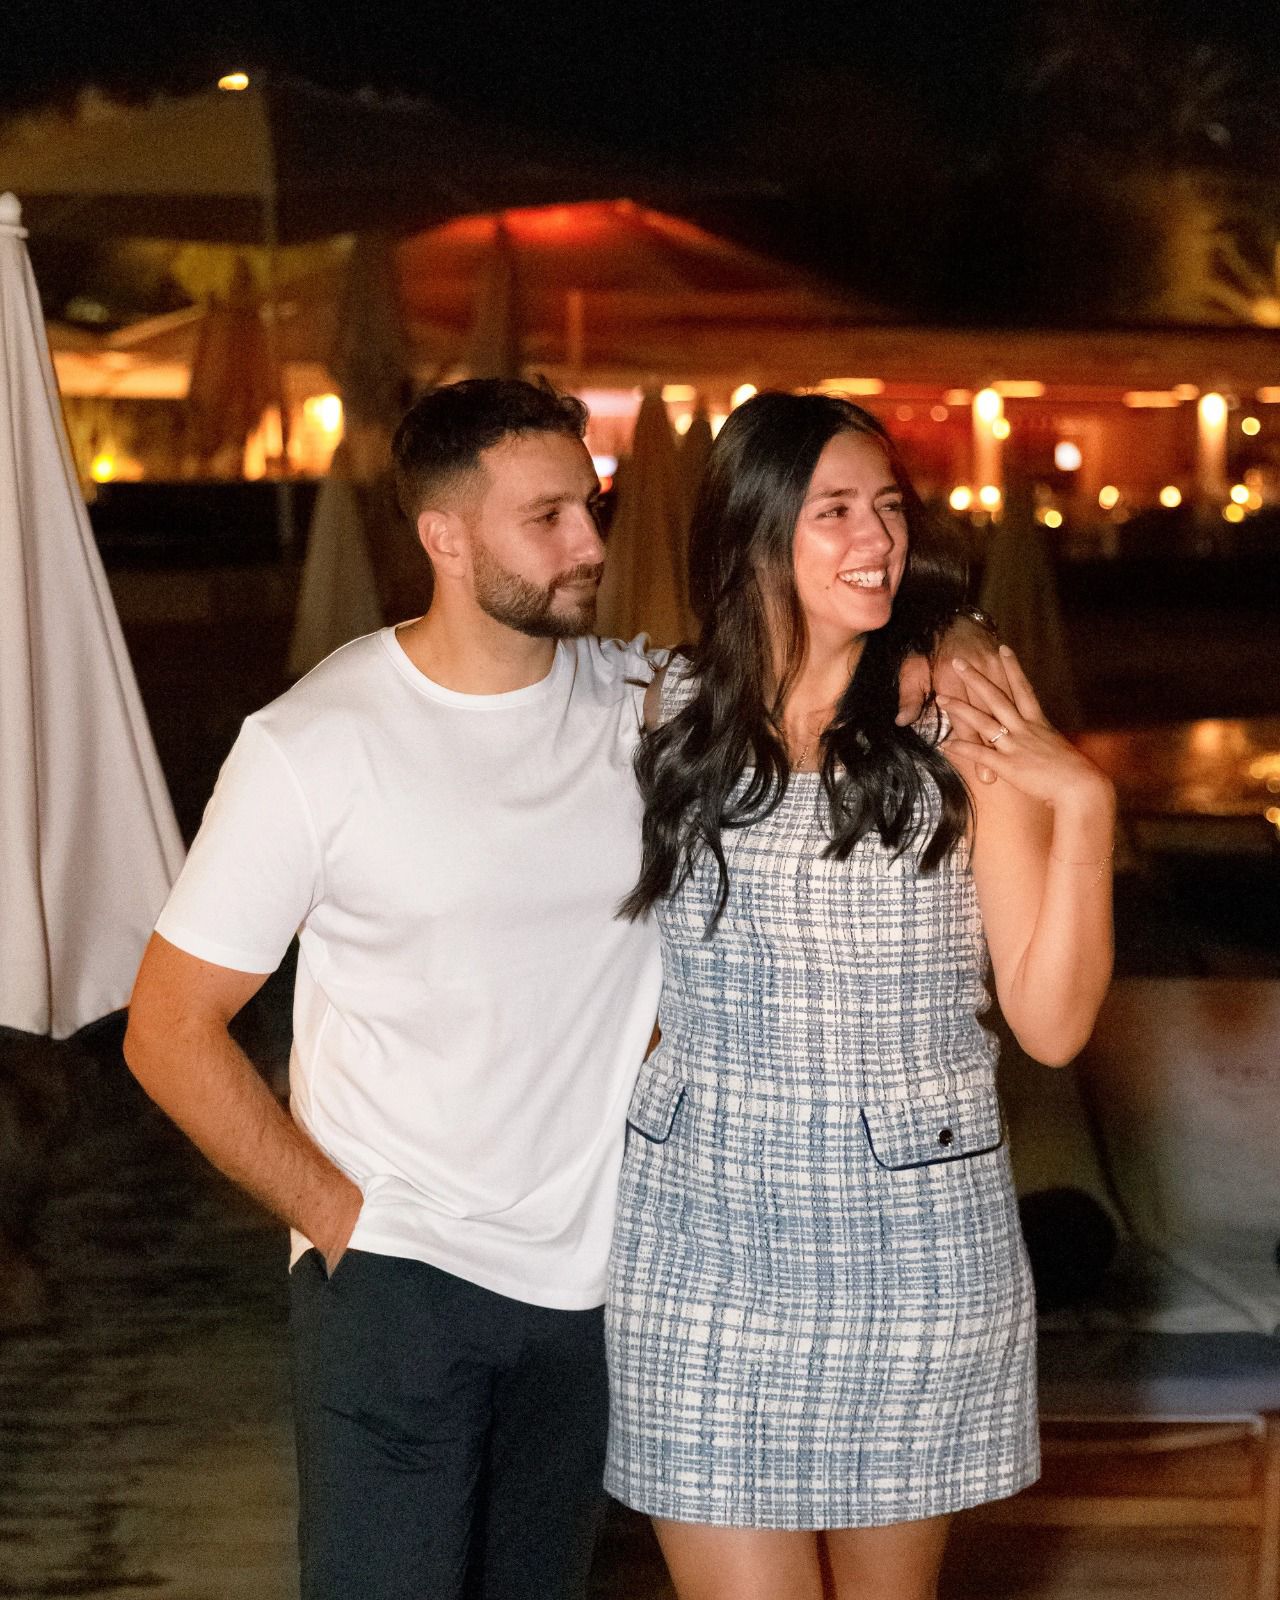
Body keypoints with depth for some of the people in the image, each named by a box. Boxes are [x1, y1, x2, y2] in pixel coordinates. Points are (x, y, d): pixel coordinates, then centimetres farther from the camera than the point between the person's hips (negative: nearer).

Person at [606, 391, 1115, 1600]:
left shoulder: (959, 727, -6)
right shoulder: (673, 716, 0)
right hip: (703, 1240, 1)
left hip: (915, 1244, -1)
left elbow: (1050, 1025, -9)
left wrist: (1083, 803, -18)